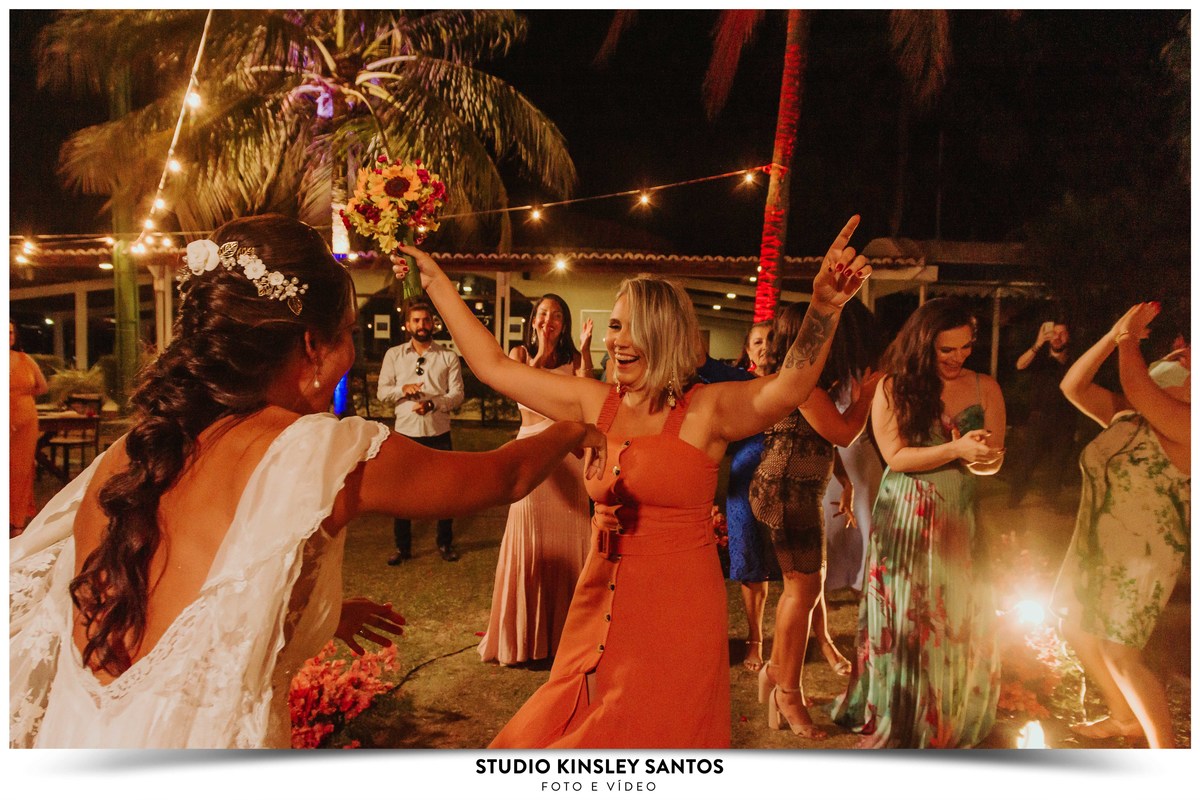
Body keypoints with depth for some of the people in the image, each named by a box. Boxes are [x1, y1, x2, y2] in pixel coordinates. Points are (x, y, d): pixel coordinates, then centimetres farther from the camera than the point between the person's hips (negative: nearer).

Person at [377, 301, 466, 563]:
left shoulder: (448, 356, 2)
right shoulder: (393, 355, 6)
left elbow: (457, 394, -5)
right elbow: (382, 392, 2)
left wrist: (432, 404, -21)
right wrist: (403, 389, -17)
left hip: (439, 433, -1)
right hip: (406, 432, 1)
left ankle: (445, 543, 24)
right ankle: (402, 546, 21)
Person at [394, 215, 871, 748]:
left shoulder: (706, 410, -11)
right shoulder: (595, 403, 2)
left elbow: (786, 389, -30)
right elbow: (492, 366, 6)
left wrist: (825, 307, -47)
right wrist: (434, 280, 7)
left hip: (676, 617, -5)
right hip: (600, 606, 5)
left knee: (651, 737, 11)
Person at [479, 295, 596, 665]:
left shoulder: (572, 357, 8)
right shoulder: (521, 353, 7)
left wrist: (585, 352, -14)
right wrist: (541, 353, -13)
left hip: (567, 453, 1)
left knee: (566, 539, 5)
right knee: (529, 539, 1)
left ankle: (563, 629, 19)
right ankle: (525, 632, 15)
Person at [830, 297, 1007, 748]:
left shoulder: (985, 389, 3)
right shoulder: (893, 388, -5)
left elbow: (993, 462, 3)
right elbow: (895, 456, -11)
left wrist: (981, 458, -21)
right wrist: (956, 449, -21)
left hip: (960, 520, 3)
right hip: (904, 521, -3)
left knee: (962, 620, 10)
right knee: (904, 620, 7)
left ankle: (952, 720, 31)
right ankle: (895, 719, 25)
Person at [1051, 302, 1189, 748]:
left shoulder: (1185, 426, -18)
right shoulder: (1125, 415, 4)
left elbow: (1136, 385, -32)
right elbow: (1073, 386, -3)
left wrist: (1129, 341, -19)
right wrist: (1114, 335, -11)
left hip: (1142, 555, -8)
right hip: (1095, 546, 8)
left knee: (1119, 654, -7)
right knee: (1077, 631, 18)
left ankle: (1165, 749, 13)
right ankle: (1125, 717, 39)